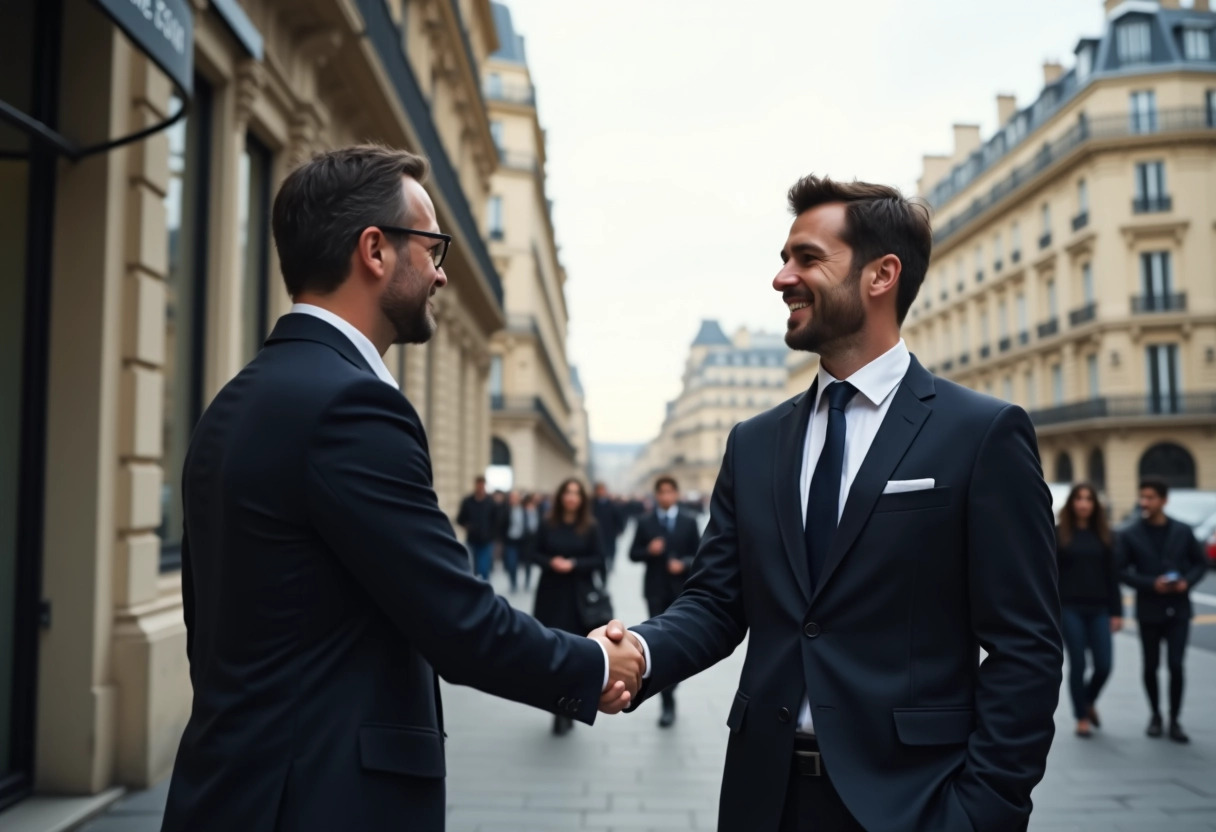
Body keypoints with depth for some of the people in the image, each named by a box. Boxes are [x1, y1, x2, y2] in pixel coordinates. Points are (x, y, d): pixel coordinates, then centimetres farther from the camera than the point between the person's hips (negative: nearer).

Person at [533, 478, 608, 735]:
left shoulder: (590, 527, -2)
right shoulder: (548, 525, 1)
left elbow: (599, 560, -2)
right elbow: (536, 554, 6)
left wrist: (574, 564, -16)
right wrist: (551, 562, -14)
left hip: (578, 596, -1)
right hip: (550, 594, 1)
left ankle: (565, 711, 14)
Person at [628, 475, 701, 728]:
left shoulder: (689, 523, 4)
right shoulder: (645, 523, 4)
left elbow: (699, 555, 3)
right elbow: (633, 555, 3)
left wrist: (685, 564, -16)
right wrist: (649, 550, -16)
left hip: (681, 590, 1)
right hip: (656, 590, -1)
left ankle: (667, 683, 34)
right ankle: (668, 703, -1)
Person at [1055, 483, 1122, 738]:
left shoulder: (1104, 535, 8)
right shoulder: (1059, 534, 0)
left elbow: (1112, 576, 7)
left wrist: (1116, 612, 2)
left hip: (1099, 609, 2)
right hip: (1070, 609, -2)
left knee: (1103, 665, -1)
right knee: (1078, 665, 0)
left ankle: (1089, 701, 29)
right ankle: (1081, 717, 16)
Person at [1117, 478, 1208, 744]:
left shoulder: (1182, 531, 2)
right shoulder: (1130, 535, -3)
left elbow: (1200, 563, 8)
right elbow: (1121, 570, -5)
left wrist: (1187, 582, -11)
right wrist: (1152, 584, -17)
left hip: (1178, 610, 0)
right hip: (1148, 610, 0)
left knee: (1176, 665, -5)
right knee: (1151, 666, 10)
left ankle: (1174, 720, 10)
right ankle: (1155, 715, 29)